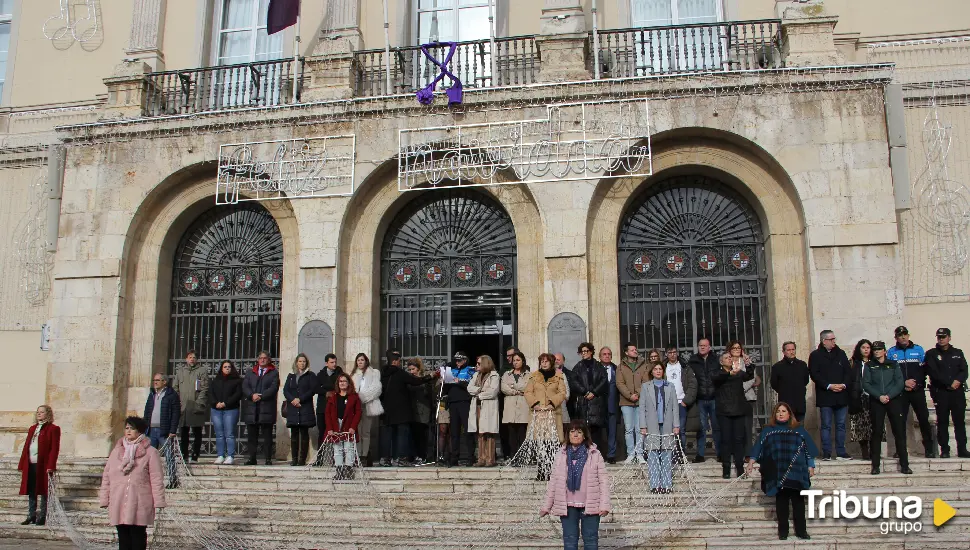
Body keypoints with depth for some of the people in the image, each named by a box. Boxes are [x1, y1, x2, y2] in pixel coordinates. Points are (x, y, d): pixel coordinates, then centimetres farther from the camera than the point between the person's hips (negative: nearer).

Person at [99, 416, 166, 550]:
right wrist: (104, 499, 8)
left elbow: (156, 479, -4)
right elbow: (106, 477, 13)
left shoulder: (150, 452, -1)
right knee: (123, 536, 9)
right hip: (118, 504, 4)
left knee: (138, 536, 2)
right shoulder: (116, 451, 12)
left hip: (139, 504, -4)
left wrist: (158, 501, -8)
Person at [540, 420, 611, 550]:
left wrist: (604, 505, -12)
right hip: (567, 506, 2)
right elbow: (553, 482, 8)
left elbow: (604, 480, -4)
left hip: (590, 505, -2)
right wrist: (546, 506, 6)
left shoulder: (594, 454, -1)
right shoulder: (561, 455, 6)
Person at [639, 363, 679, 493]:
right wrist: (643, 426, -3)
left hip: (667, 426, 1)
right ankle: (655, 485, 0)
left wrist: (676, 425, 1)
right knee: (652, 456, -3)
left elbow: (675, 407, 9)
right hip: (652, 427, -1)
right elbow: (642, 407, 5)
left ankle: (666, 484, 5)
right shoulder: (645, 387, 9)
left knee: (667, 456, 1)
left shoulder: (670, 386, 13)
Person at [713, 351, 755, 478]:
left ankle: (740, 468, 5)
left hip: (739, 411, 2)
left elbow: (749, 376, 2)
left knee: (739, 439, 1)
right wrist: (731, 373, -37)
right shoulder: (719, 375, 2)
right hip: (724, 412, -2)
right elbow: (716, 379, -19)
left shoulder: (739, 373, 15)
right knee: (726, 440, -2)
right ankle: (726, 469, 1)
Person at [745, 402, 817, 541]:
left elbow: (808, 448, 13)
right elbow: (758, 447, 6)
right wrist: (751, 462, -5)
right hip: (778, 472, 0)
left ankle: (801, 530, 2)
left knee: (798, 500, -4)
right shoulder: (768, 430, 14)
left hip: (796, 472, 0)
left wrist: (811, 465, 4)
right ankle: (783, 531, 2)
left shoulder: (798, 429, 15)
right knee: (781, 500, -2)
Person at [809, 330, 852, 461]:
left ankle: (841, 452, 13)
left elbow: (848, 372, 10)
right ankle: (826, 453, 3)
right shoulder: (815, 355, 1)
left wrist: (844, 384, -8)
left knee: (841, 425, 7)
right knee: (826, 425, -1)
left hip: (841, 395, 4)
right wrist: (829, 386, -14)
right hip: (825, 397, -4)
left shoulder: (841, 354, 12)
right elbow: (814, 374, -7)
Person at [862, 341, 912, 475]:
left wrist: (889, 396, -12)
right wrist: (879, 396, -12)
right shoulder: (870, 366, 11)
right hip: (876, 402, 0)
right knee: (877, 432, -1)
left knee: (899, 431, -3)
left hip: (893, 400, 0)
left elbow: (900, 382, 2)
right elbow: (866, 384, 1)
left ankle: (904, 464, 1)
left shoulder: (893, 365, 11)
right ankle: (875, 465, 2)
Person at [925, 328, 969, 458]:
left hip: (958, 392, 2)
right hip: (941, 392, -2)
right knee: (942, 422, 0)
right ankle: (944, 450, 4)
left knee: (960, 421, 2)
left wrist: (958, 381, -16)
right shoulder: (932, 354, 5)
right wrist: (950, 383, -14)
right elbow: (934, 373, -6)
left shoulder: (958, 353, 14)